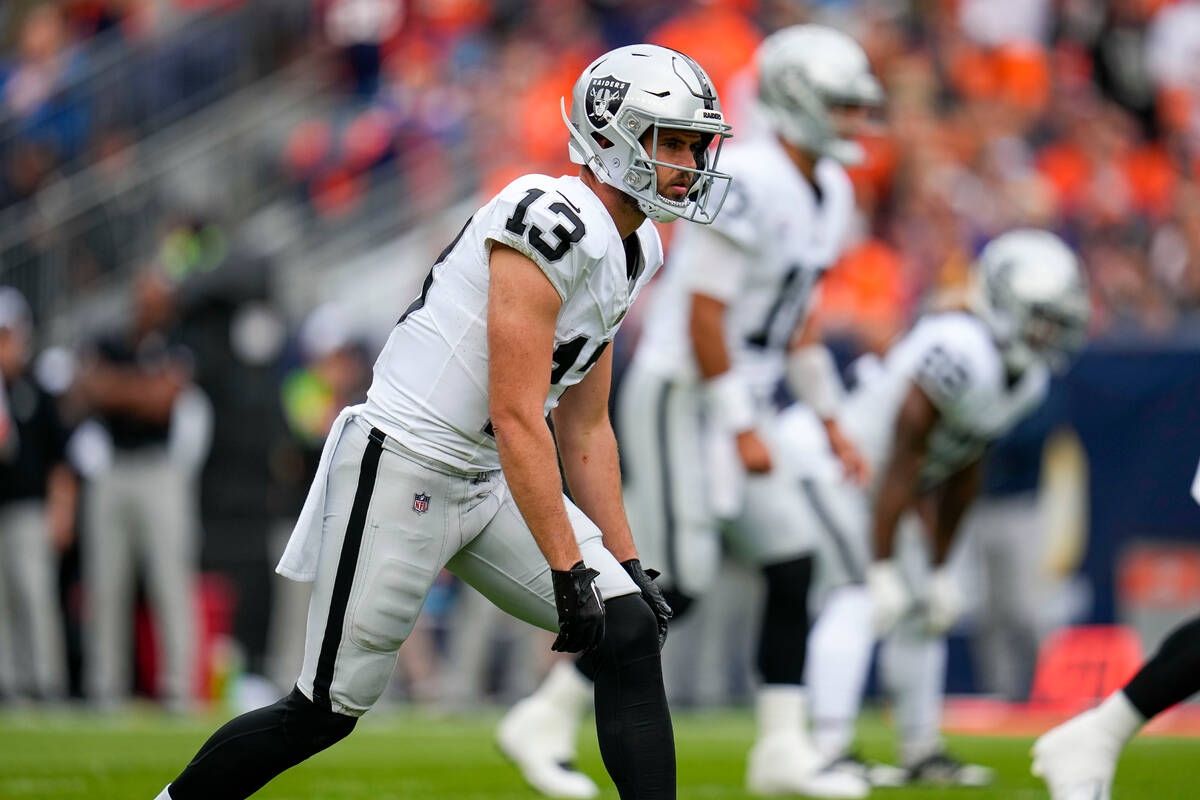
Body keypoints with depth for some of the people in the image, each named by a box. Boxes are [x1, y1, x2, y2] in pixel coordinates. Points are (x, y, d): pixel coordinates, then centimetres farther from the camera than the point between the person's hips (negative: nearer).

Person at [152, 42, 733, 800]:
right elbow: (517, 419, -22)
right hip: (403, 466, -9)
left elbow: (586, 429, 17)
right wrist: (569, 573, -21)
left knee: (631, 635, -5)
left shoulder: (632, 252, 10)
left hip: (488, 482, 9)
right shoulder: (554, 224, -21)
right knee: (325, 712, -1)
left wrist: (625, 561, 14)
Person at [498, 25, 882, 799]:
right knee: (677, 583, -9)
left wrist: (830, 421, 18)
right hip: (681, 394, -9)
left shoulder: (830, 193, 10)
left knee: (793, 562, 3)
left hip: (738, 403, 9)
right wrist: (743, 429, -21)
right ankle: (545, 721, 3)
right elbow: (704, 315, -22)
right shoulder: (748, 183, -20)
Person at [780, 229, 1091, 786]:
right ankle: (827, 750, -27)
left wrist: (939, 568, 12)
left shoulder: (1028, 377, 0)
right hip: (824, 458, -10)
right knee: (859, 596, -22)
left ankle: (921, 753, 26)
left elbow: (961, 473, 10)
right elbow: (903, 463, -28)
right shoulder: (961, 351, -30)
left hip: (871, 481, 10)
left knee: (922, 607, 13)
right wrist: (882, 569, -25)